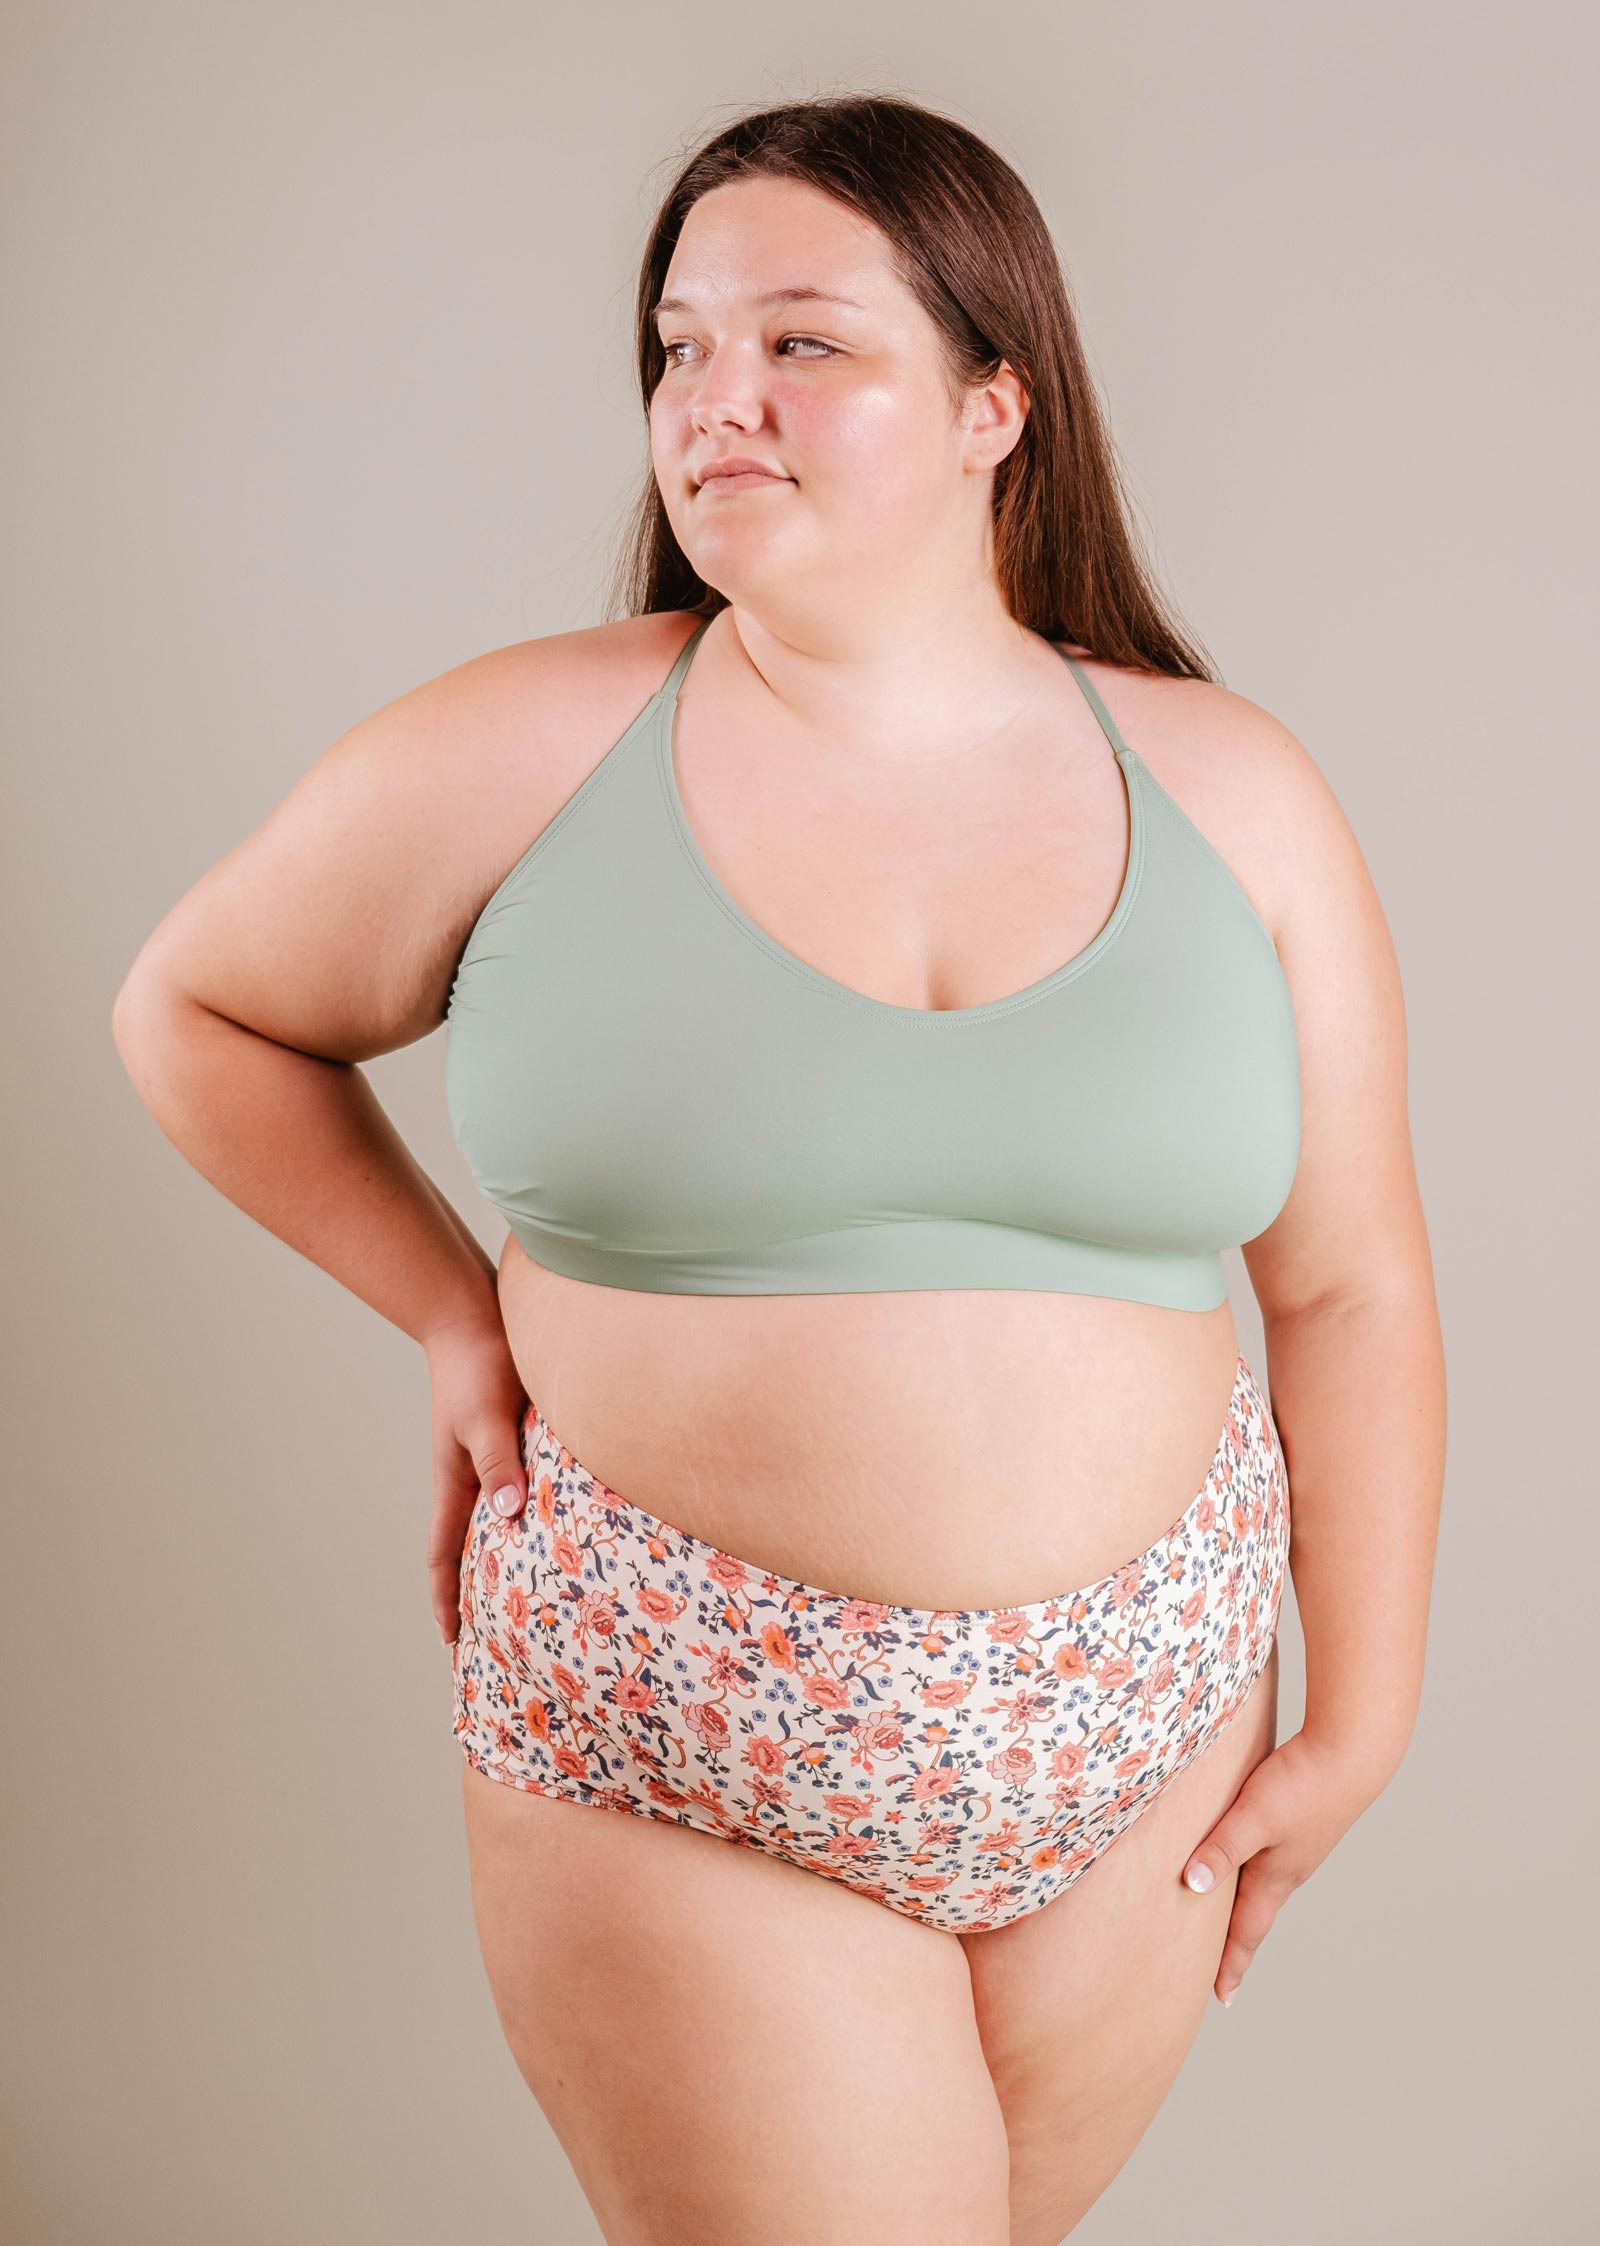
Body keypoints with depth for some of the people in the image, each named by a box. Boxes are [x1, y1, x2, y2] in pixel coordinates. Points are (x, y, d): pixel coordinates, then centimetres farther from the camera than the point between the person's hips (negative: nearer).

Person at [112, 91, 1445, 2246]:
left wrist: (1362, 1717, 5)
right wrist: (457, 1311, -1)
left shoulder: (1233, 792, -2)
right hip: (674, 1760, -2)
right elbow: (196, 1010, 7)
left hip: (1135, 1746, 3)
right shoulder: (522, 753, -8)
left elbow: (1349, 1289, 3)